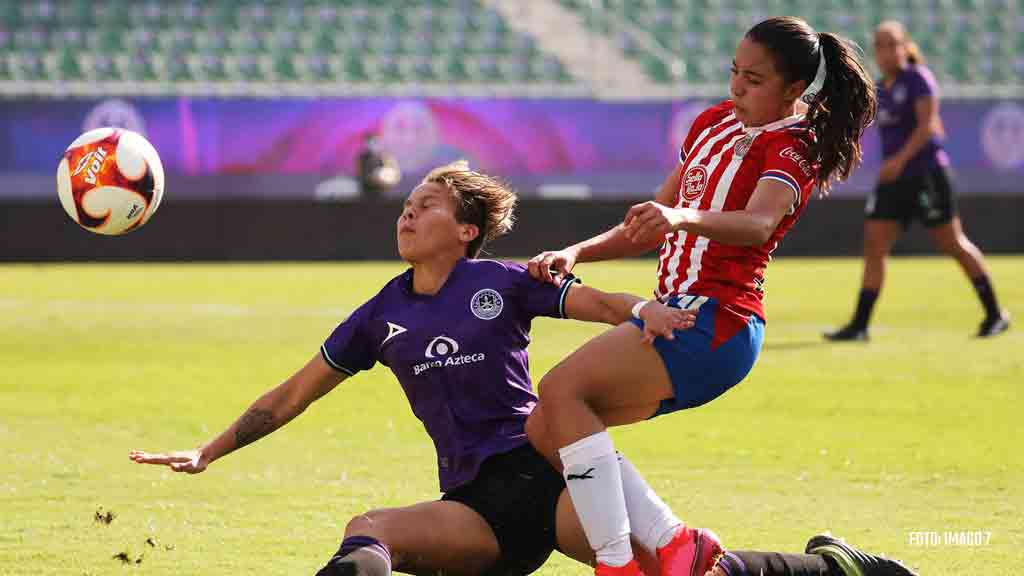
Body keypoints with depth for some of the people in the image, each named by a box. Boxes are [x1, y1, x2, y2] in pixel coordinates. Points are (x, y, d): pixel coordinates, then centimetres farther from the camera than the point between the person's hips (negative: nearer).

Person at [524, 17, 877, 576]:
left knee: (561, 388, -25)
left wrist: (680, 217, -47)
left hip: (713, 319, -9)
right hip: (675, 311, 9)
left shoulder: (791, 147, -6)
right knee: (543, 430, -1)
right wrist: (574, 254, 10)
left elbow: (758, 224, -28)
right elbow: (652, 226, 25)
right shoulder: (715, 122, 20)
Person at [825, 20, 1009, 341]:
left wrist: (901, 158, -26)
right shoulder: (881, 90, 12)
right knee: (873, 247, -4)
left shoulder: (918, 78, -9)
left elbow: (928, 124, -18)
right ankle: (859, 325, -5)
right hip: (894, 179, 7)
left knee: (952, 244, 1)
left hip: (926, 173, -7)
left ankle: (995, 315, 13)